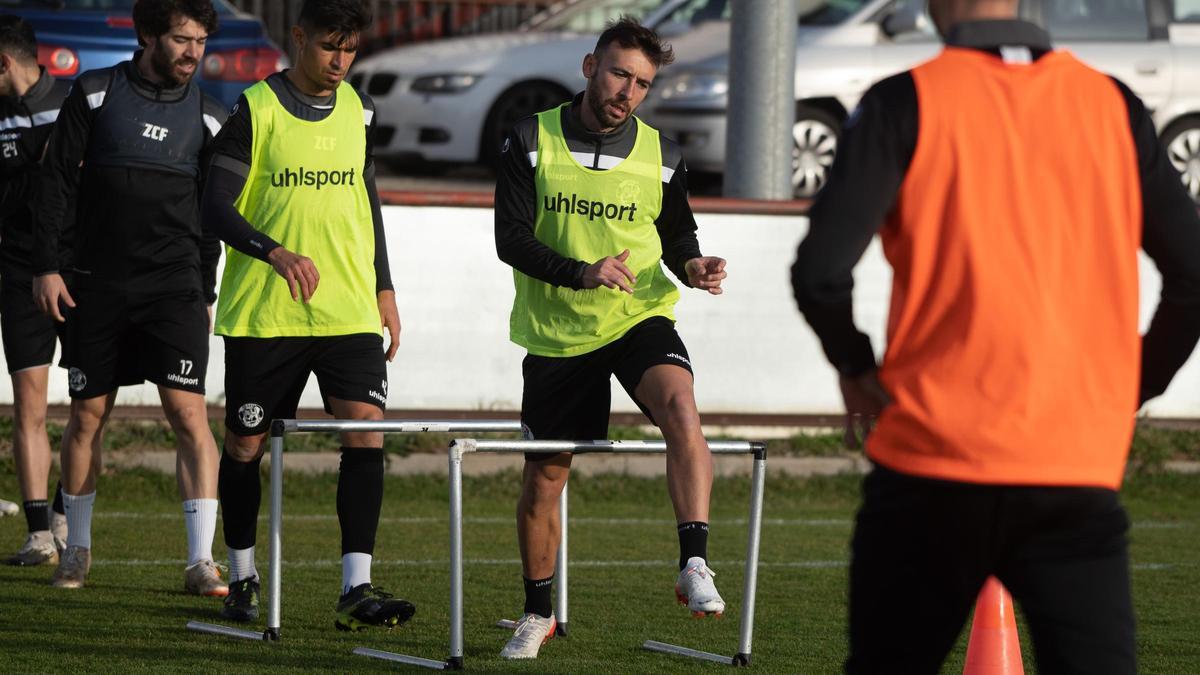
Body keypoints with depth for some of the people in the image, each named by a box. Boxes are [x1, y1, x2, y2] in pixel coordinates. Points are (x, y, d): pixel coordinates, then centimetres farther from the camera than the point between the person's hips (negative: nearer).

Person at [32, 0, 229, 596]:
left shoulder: (207, 118, 7)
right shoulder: (94, 95, 1)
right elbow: (56, 182, 2)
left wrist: (205, 295, 12)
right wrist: (45, 267, -5)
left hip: (174, 282, 0)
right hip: (98, 283, 0)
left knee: (189, 414, -12)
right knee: (86, 416, 6)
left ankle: (201, 562, -13)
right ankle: (77, 548, 24)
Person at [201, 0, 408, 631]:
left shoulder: (356, 110, 10)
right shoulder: (256, 110, -7)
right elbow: (216, 205, -11)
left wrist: (383, 289, 18)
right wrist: (275, 252, -27)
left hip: (350, 311, 3)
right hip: (264, 313, -3)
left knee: (365, 431, -12)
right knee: (246, 441, 7)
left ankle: (356, 588, -15)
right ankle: (242, 576, 26)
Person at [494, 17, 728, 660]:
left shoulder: (661, 157, 1)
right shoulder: (532, 142, -4)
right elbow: (511, 239, -10)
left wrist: (691, 265, -8)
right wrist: (582, 273, -25)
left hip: (640, 318, 0)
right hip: (557, 334, 0)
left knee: (680, 407, -31)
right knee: (544, 476, 8)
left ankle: (694, 566, -34)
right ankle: (538, 613, 29)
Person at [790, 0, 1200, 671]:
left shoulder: (906, 104, -4)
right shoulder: (1114, 107, 6)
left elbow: (821, 271, -11)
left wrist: (855, 366, 8)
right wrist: (1130, 393, 17)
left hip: (934, 469, -1)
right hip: (1081, 466, 1)